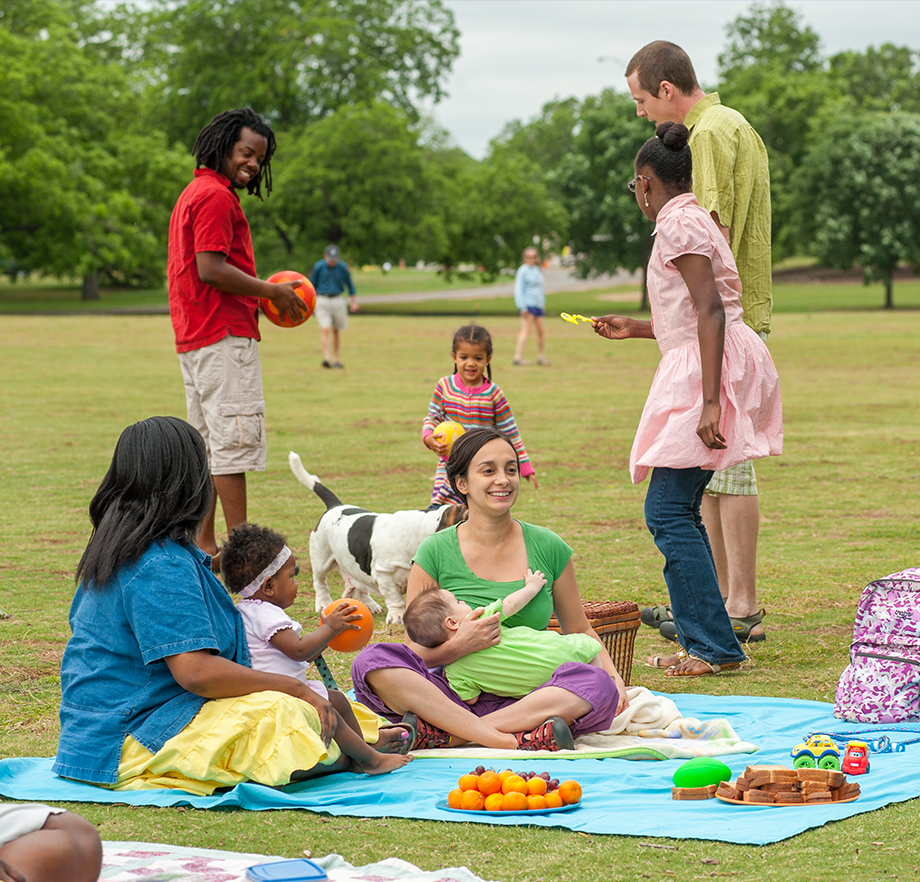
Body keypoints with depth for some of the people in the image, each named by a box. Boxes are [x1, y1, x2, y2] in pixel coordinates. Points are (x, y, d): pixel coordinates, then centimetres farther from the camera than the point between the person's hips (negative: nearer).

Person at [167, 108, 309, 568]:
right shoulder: (216, 196, -12)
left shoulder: (195, 193, 21)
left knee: (205, 443, 12)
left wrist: (257, 295, 15)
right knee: (235, 438, -10)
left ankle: (204, 546, 16)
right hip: (223, 336, -11)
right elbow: (211, 269, -20)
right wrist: (272, 291, -11)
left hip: (194, 338, 11)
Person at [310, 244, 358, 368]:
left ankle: (335, 359, 15)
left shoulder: (342, 267, -1)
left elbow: (350, 284, 12)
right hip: (322, 301, -2)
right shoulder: (318, 267, -4)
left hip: (337, 301, 2)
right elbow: (312, 286, 6)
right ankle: (326, 357, -23)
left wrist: (354, 301, 7)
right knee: (325, 329, -16)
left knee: (335, 331, 6)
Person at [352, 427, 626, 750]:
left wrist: (613, 676, -4)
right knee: (371, 660, -25)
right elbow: (415, 653, 1)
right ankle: (513, 741, -36)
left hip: (525, 699, 1)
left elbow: (580, 631, 15)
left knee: (597, 685, -29)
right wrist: (458, 645, -20)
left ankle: (438, 734, -31)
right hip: (455, 695, -1)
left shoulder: (548, 548, 6)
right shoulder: (435, 553, 2)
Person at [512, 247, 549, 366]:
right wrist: (522, 307, -15)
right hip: (528, 305, -8)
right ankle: (518, 357, -17)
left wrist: (543, 304, 22)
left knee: (541, 331, 10)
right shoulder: (523, 270, -7)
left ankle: (541, 357, 20)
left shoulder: (537, 270, 16)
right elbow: (518, 289, -9)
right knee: (525, 330, -14)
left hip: (538, 305, 8)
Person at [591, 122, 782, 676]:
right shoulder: (694, 219, 21)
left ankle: (714, 646, -12)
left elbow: (710, 310, -21)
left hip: (712, 369, -10)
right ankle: (704, 639, 16)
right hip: (715, 364, 10)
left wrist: (709, 402, -27)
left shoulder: (677, 224, -10)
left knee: (668, 510, -11)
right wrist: (633, 329, 37)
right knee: (677, 510, 13)